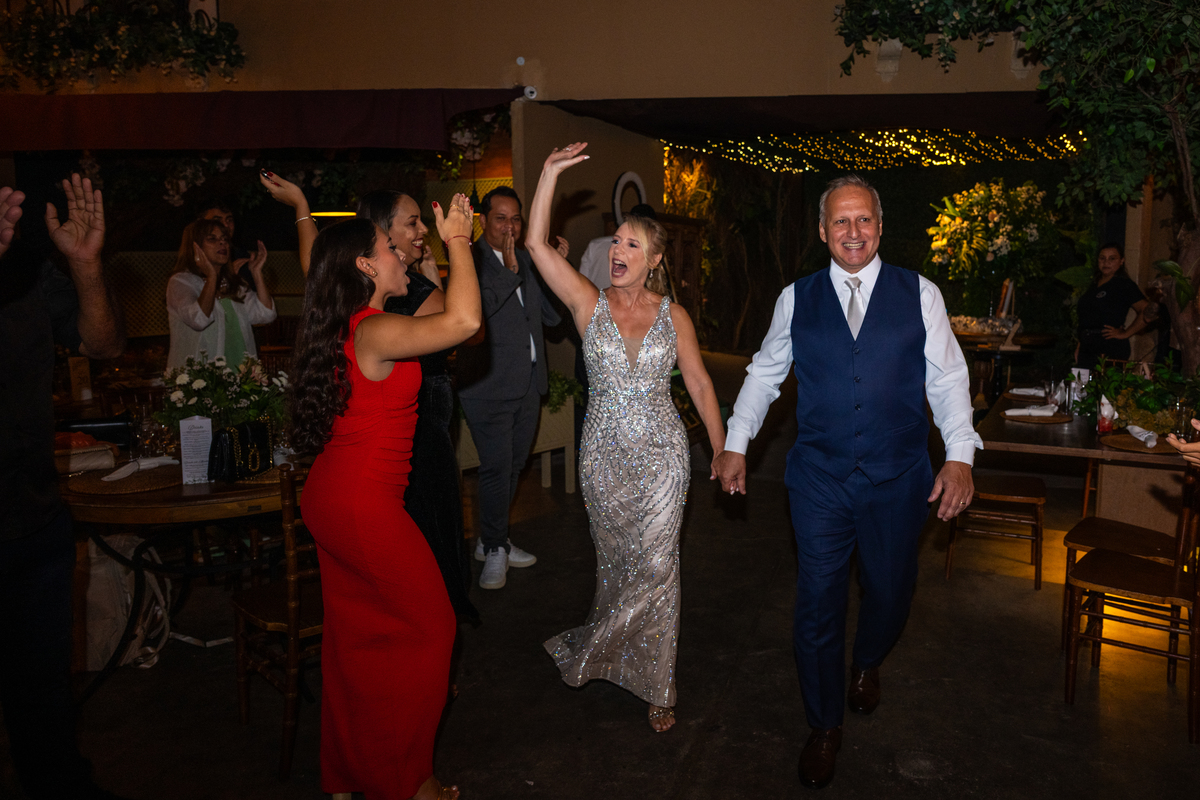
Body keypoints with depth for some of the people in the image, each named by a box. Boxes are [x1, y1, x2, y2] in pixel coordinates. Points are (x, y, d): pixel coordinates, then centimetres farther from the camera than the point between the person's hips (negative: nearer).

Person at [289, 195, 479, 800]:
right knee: (427, 626, 6)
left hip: (331, 497, 10)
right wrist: (457, 242, -21)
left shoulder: (348, 328, 9)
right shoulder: (374, 331, -20)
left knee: (356, 634, 20)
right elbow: (463, 322, -34)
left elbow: (439, 315, 24)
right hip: (364, 506, -10)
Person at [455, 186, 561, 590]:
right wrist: (508, 270, -25)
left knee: (514, 464, 15)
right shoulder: (470, 259, -6)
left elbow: (553, 316, 8)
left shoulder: (527, 259, 11)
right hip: (489, 385, -7)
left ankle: (490, 540, 30)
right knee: (496, 465, -7)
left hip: (528, 383, 7)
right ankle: (495, 549, 9)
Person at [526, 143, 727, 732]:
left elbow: (699, 383, 6)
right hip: (605, 454, 0)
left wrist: (722, 451, 6)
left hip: (662, 453, 0)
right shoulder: (590, 304, -2)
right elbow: (537, 245, -14)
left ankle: (655, 685, 18)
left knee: (656, 567, 1)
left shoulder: (673, 316, 1)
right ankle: (618, 658, 36)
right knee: (615, 561, 13)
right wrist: (550, 174, -20)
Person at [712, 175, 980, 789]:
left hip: (898, 480, 1)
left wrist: (960, 455, -9)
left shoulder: (920, 295, 1)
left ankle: (867, 664, 51)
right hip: (819, 478, 0)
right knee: (818, 604, 4)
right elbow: (764, 373, 11)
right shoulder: (797, 298, 3)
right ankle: (824, 727, 26)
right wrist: (735, 444, 6)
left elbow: (948, 378, 1)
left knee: (889, 594, 16)